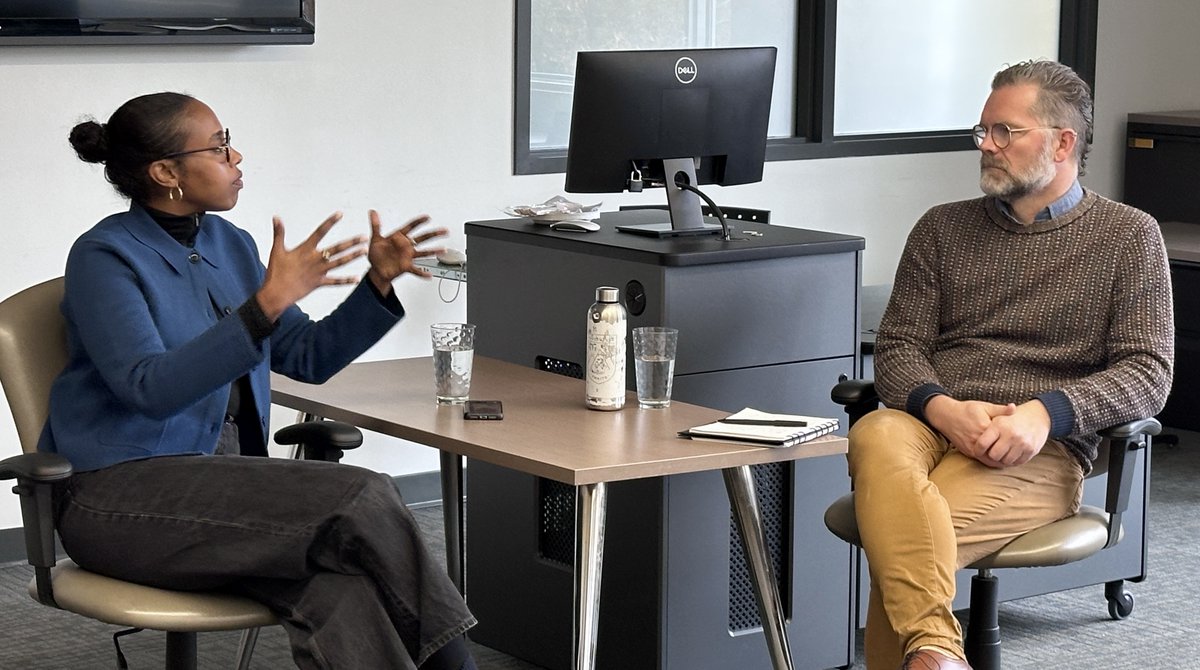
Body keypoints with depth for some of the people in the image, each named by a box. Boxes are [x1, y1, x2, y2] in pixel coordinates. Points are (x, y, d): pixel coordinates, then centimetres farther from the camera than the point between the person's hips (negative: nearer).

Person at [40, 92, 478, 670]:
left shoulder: (229, 245, 14)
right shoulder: (104, 257, -7)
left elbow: (309, 357, 19)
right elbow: (150, 387, -22)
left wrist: (379, 280, 4)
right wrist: (268, 302, -27)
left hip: (224, 479, 6)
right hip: (122, 495, -6)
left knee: (337, 587, -28)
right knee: (360, 500, -26)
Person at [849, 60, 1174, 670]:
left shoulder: (1128, 236, 12)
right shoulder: (942, 228, 21)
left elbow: (1148, 371, 3)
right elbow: (897, 347, 14)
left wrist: (1047, 412, -16)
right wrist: (942, 408, -11)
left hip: (1039, 452, -2)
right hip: (930, 424, 3)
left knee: (898, 537, -34)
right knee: (877, 438, -38)